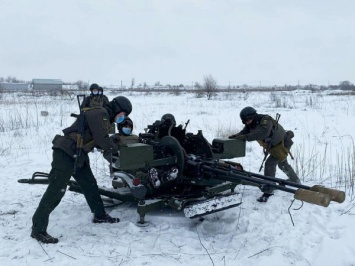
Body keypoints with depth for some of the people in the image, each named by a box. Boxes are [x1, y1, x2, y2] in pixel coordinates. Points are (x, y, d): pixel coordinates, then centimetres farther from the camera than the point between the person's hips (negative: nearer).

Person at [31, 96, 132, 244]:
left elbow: (97, 141, 19)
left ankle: (99, 215, 34)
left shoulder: (104, 116, 18)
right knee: (56, 190, -9)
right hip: (66, 153, -11)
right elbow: (102, 140, -18)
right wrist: (117, 150, -2)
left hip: (77, 155, 11)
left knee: (90, 184, 18)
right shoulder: (100, 114, -13)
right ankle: (38, 229, -3)